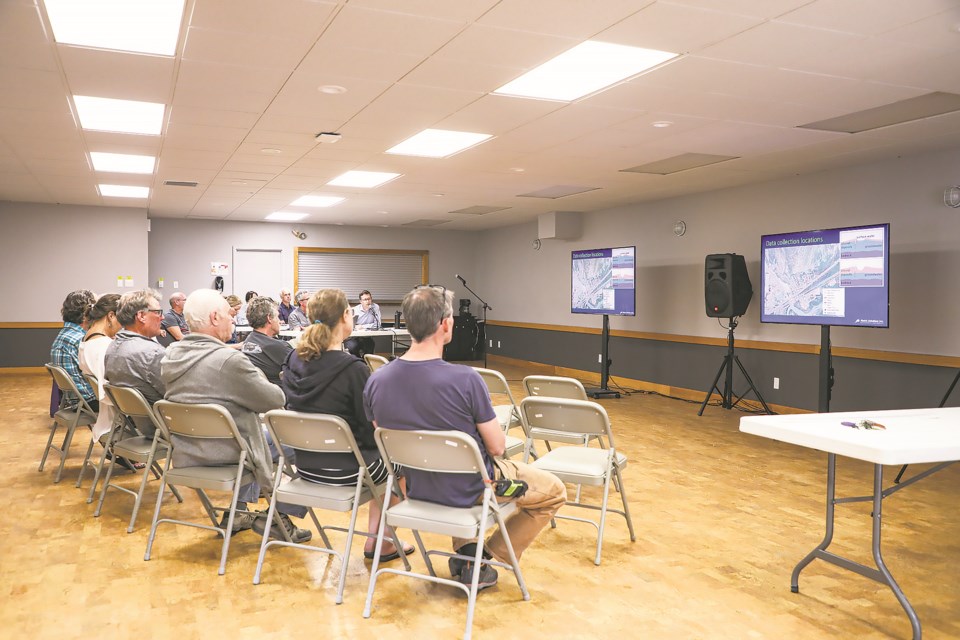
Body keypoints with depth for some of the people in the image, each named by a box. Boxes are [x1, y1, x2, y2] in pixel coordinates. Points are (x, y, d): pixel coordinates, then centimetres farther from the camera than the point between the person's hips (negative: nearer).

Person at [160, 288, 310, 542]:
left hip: (185, 454, 8)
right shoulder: (229, 359, -25)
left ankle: (239, 511, 31)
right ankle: (280, 517, 17)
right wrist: (261, 379, 4)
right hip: (223, 453, -8)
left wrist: (254, 379, 9)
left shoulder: (170, 356, -1)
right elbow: (275, 400, -17)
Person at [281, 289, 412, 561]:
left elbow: (295, 411, 8)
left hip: (305, 465, 7)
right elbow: (370, 430, -17)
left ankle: (376, 538, 32)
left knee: (381, 457, 28)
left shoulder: (293, 361, -4)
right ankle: (380, 542, 27)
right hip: (345, 470, -7)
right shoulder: (353, 369, -24)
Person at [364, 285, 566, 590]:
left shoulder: (376, 381, -14)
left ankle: (464, 551, 32)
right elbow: (497, 447, -18)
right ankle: (482, 561, 15)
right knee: (555, 491, 17)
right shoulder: (465, 379, -30)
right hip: (469, 490, -5)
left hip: (415, 487, 6)